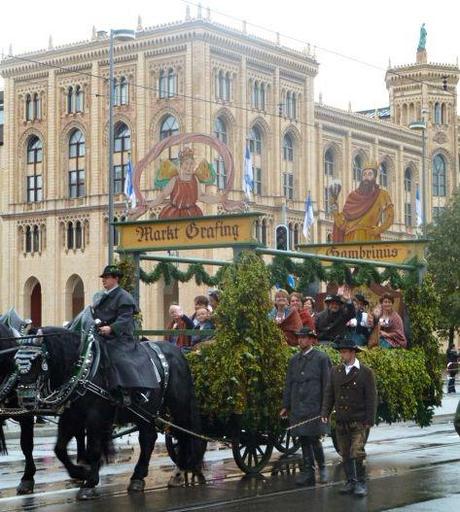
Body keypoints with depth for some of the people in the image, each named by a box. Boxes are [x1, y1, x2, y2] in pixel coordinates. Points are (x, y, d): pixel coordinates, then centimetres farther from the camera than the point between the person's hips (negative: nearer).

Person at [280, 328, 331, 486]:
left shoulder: (321, 358, -1)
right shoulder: (294, 360, 14)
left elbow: (327, 384, -3)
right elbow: (289, 384, 17)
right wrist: (286, 406, 12)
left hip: (314, 406, -5)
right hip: (298, 407, 5)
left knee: (314, 439, -7)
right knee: (303, 440, 8)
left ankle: (322, 468, 12)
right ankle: (308, 472, 14)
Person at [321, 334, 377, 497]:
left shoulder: (366, 373, -4)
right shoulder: (335, 371, 8)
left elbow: (371, 398, -5)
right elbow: (329, 394, 11)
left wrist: (369, 421, -9)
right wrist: (325, 413, -1)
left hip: (359, 422, -5)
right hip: (341, 422, 5)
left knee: (357, 453, -12)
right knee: (345, 455, 8)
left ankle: (361, 483, -1)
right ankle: (350, 482, 19)